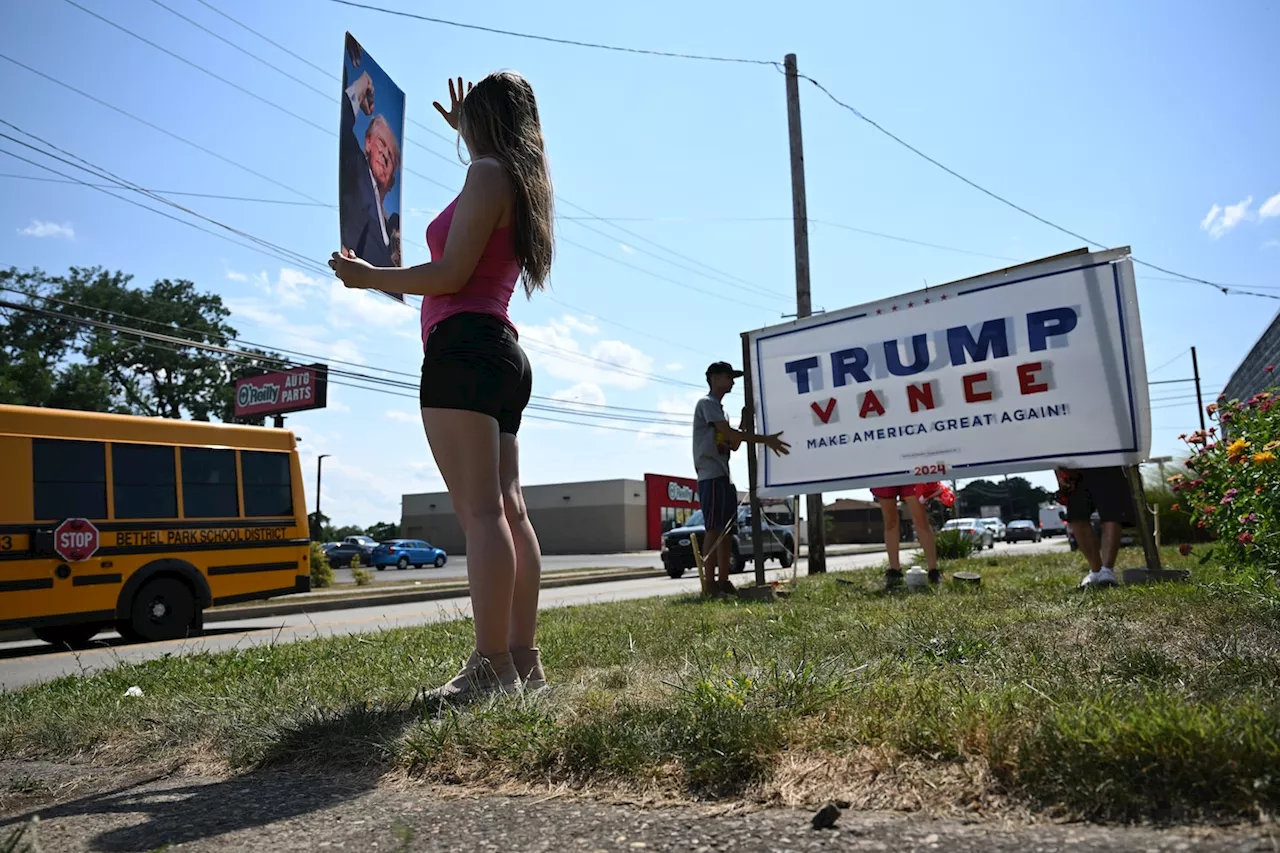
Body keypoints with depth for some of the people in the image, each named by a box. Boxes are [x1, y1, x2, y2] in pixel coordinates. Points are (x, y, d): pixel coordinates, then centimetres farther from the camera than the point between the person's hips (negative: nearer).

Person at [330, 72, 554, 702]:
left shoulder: (486, 174, -3)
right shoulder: (523, 182, 24)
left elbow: (451, 275, -12)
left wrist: (367, 277, -1)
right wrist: (465, 132, 61)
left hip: (464, 349, -10)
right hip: (503, 355, 10)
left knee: (480, 512, -15)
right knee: (509, 511, 4)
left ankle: (493, 667, -16)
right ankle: (523, 659, 5)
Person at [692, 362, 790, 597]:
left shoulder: (719, 408, 26)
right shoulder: (707, 403, -4)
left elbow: (733, 444, 23)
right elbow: (730, 433, -18)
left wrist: (745, 419, 13)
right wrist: (765, 440, -20)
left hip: (724, 476, 10)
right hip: (711, 476, -10)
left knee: (727, 531, 6)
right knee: (715, 529, -15)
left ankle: (723, 582, 7)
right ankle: (709, 584, -17)